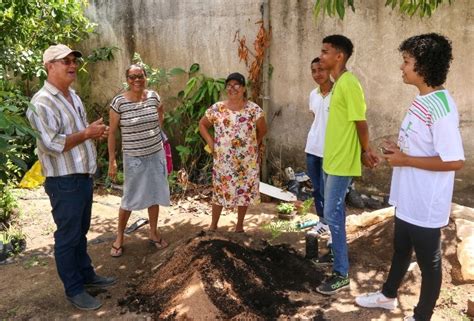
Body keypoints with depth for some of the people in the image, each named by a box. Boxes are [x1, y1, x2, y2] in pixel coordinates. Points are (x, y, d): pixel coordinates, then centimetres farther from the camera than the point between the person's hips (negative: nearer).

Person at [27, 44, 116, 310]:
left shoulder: (73, 96, 11)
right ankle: (74, 289, 18)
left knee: (81, 232, 20)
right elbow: (51, 144, -24)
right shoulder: (42, 102, -18)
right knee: (68, 237, 5)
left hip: (84, 176, 9)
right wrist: (87, 133, -20)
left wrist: (96, 131, 2)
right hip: (64, 181, -9)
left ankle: (86, 275, 35)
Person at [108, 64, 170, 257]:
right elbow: (112, 133, -7)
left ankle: (153, 233, 30)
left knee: (154, 195, 13)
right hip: (134, 158, -4)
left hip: (156, 154, 4)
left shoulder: (153, 97, -2)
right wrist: (112, 161, -9)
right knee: (130, 199, 5)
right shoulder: (118, 102, -13)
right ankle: (119, 237, 23)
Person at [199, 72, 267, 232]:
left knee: (245, 192, 10)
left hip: (247, 161, 0)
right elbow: (202, 125, 8)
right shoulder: (216, 109, -3)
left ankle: (239, 226, 28)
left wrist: (255, 144, 2)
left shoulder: (254, 109, -5)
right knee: (219, 192, 9)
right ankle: (213, 225, 25)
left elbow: (263, 130, 7)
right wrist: (211, 142, 0)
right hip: (223, 161, 0)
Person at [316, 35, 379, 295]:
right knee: (334, 213, 18)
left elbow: (360, 122, -17)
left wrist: (365, 151, -5)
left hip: (342, 162, -10)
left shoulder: (348, 83, -19)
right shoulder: (337, 83, 12)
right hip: (331, 159, 10)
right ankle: (337, 253, 34)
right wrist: (364, 151, 13)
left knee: (332, 215, -5)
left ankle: (341, 275, 4)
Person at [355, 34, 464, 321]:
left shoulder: (440, 106, -24)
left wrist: (405, 160, -21)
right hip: (408, 198, 10)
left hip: (426, 204, -10)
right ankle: (388, 295, 47)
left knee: (428, 261, 10)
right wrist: (399, 149, 2)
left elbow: (454, 161, -27)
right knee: (401, 249, 26)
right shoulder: (422, 100, 7)